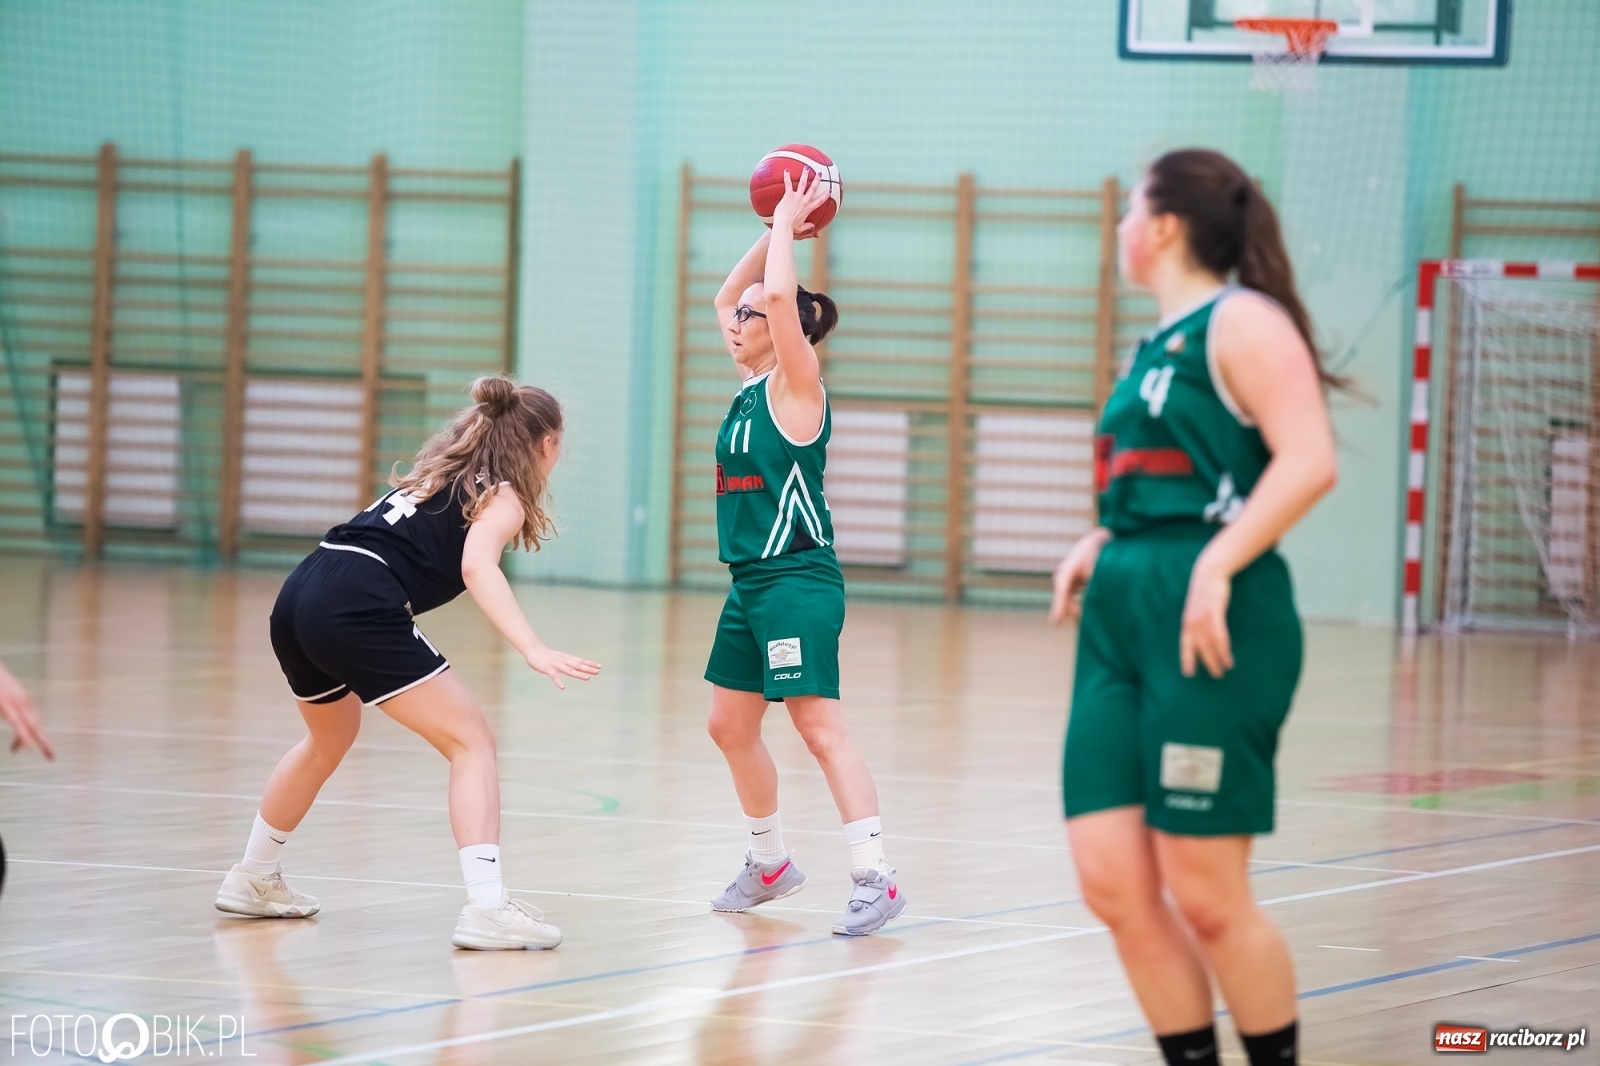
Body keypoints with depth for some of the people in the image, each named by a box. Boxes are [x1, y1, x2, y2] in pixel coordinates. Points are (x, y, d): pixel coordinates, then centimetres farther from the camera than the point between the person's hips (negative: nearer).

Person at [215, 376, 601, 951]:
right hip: (358, 607, -9)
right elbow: (477, 566, -16)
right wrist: (534, 651, -27)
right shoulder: (501, 498, 4)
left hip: (298, 597, 9)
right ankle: (486, 908, -18)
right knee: (471, 741, -5)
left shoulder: (444, 472, 27)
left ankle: (253, 880, 48)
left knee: (329, 739, 33)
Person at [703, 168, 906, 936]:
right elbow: (726, 296, 24)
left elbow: (780, 298, -24)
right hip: (750, 583, 9)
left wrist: (788, 227, -11)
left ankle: (873, 879, -17)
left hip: (797, 581, -9)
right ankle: (770, 863, 28)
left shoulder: (794, 385, -9)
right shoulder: (751, 389, 13)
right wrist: (777, 231, 16)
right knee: (730, 727, 14)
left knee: (820, 727, -14)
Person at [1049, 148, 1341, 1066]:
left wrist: (1215, 566, -25)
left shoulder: (1241, 322, -6)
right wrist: (1102, 545, 12)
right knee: (1115, 884, 1)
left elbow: (1309, 462, -17)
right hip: (1123, 619, 9)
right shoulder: (1158, 345, 21)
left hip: (1211, 627, -9)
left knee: (1205, 894, -6)